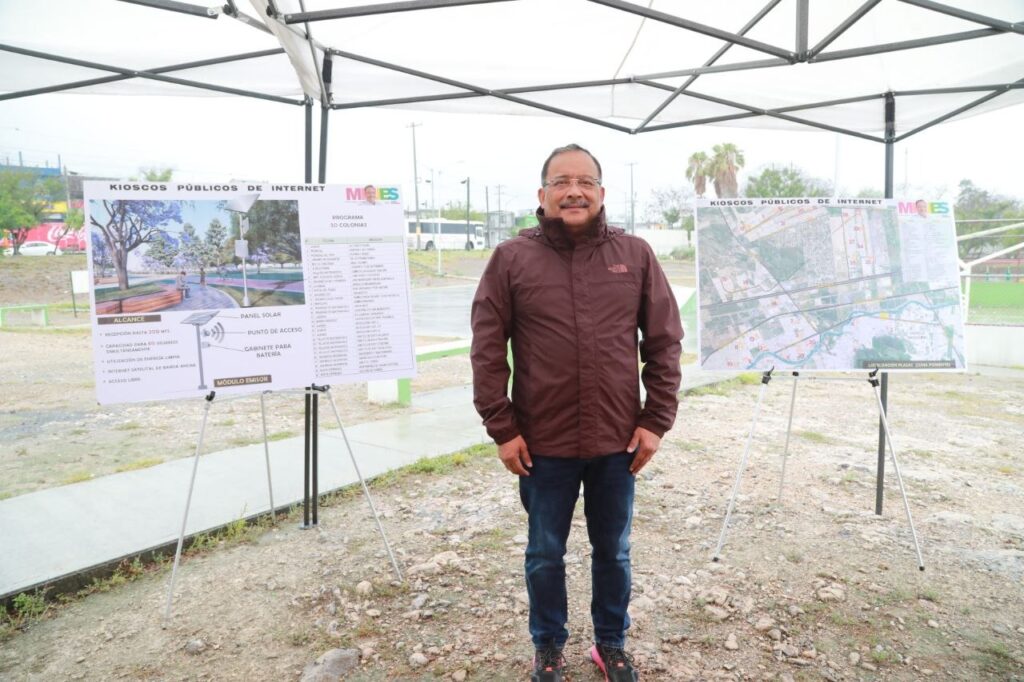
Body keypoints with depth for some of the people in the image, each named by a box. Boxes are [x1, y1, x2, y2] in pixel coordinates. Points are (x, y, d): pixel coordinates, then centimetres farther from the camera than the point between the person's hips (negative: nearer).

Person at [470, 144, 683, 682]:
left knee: (613, 551, 18)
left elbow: (664, 343, 2)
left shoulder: (635, 254, 1)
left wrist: (656, 420, -2)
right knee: (545, 554, 15)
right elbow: (487, 350, -5)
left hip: (618, 440, 2)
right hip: (543, 443, -1)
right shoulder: (512, 258, -4)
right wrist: (502, 429, -8)